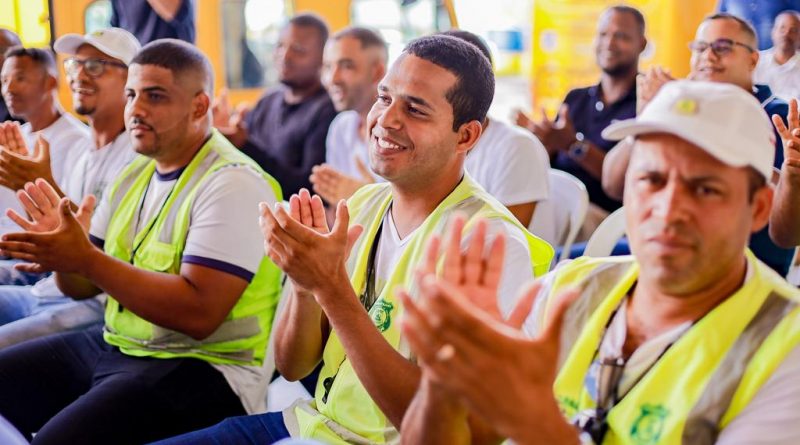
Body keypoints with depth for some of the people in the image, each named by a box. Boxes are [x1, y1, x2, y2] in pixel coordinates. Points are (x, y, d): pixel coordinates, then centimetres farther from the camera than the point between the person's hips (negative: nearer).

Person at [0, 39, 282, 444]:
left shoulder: (232, 184, -15)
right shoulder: (135, 174, 12)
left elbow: (200, 313, -25)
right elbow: (83, 286, 14)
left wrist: (86, 259, -26)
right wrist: (62, 253, -10)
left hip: (198, 366, -9)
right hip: (111, 346, 9)